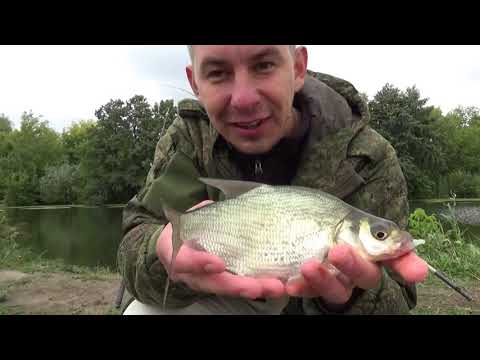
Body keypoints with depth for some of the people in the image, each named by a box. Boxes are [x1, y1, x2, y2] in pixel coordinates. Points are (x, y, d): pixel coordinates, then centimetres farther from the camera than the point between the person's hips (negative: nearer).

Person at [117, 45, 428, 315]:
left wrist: (352, 290, -46)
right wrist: (164, 255, -44)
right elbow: (139, 239, -21)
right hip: (222, 301, 0)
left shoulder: (369, 159, -22)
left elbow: (394, 302, -22)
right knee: (142, 310, -23)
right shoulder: (187, 138, -13)